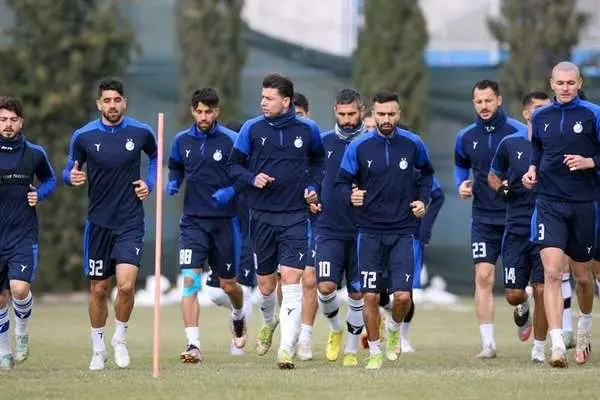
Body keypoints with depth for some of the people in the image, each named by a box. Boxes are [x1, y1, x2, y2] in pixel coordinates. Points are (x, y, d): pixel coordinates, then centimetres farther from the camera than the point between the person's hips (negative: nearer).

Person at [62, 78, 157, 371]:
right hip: (99, 222, 1)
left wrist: (150, 183, 5)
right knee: (99, 288, 7)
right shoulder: (83, 136, -4)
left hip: (131, 222, -1)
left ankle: (120, 338, 9)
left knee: (126, 284, -16)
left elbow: (156, 156, 19)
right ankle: (98, 349, 25)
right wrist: (71, 176, -16)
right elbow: (70, 170, 7)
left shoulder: (141, 133, -2)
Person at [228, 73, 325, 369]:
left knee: (291, 282, -13)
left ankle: (286, 349, -14)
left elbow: (319, 160, 19)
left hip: (295, 217, -1)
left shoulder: (307, 129, 1)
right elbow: (234, 164, 7)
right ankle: (269, 323, 43)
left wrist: (313, 186, 3)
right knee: (265, 284, 10)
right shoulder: (252, 128, 0)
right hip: (262, 216, 1)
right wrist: (252, 178, -12)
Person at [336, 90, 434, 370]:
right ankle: (374, 352, 15)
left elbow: (427, 172, 19)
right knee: (370, 296, -2)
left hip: (403, 231, 0)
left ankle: (394, 329, 24)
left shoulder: (412, 144, 0)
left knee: (403, 296, -9)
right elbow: (342, 181, 3)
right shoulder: (359, 146, -3)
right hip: (370, 231, 0)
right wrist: (351, 195, -18)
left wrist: (423, 199, 5)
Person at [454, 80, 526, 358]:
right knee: (483, 277, -8)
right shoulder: (466, 137, 6)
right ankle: (487, 343, -6)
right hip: (483, 218, 2)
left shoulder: (517, 131, -6)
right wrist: (461, 184, 5)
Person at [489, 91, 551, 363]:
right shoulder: (511, 144, 4)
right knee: (514, 294, 0)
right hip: (517, 227, 1)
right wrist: (501, 189, -3)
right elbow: (493, 175, 18)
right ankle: (522, 309, 37)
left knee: (542, 290, -5)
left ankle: (539, 347, 10)